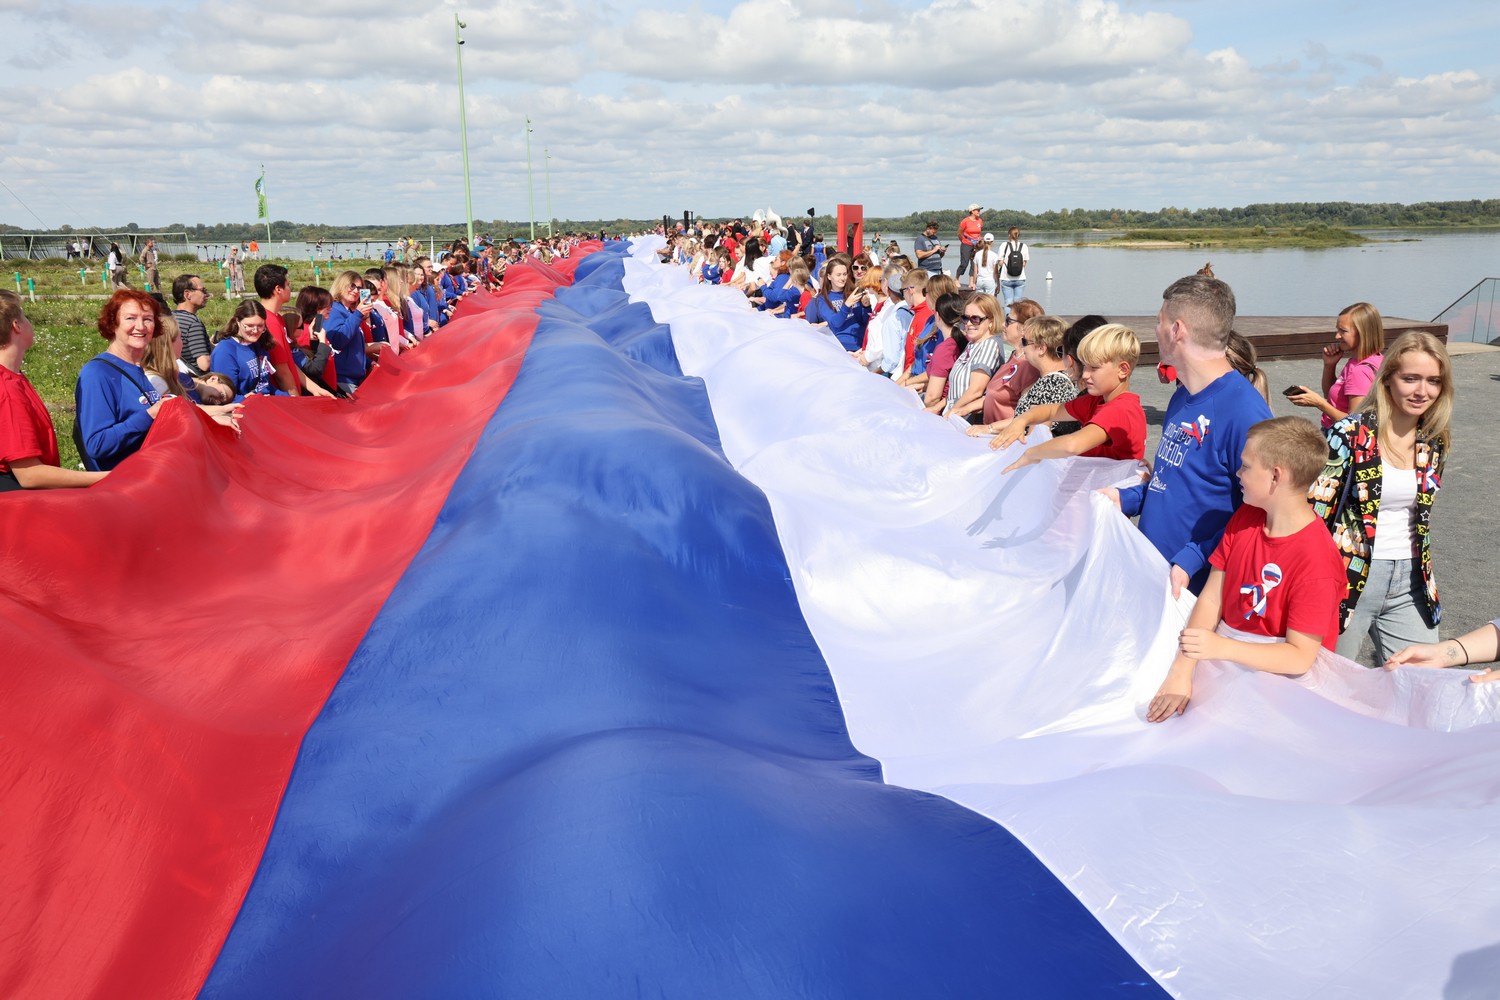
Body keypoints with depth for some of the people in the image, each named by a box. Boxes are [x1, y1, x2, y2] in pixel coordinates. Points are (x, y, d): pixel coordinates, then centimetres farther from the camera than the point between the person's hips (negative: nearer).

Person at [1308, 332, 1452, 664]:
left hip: (1410, 583, 5)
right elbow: (1316, 512, -12)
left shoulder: (1434, 443, 5)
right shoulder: (1350, 434, -13)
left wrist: (1424, 575, 18)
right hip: (1351, 577, -5)